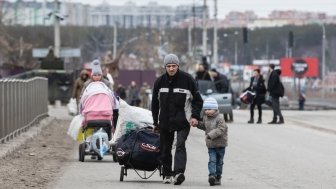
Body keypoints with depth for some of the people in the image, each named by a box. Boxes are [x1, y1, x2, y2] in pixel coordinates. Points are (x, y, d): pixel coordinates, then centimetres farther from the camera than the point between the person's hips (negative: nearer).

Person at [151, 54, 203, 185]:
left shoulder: (187, 79, -6)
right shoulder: (160, 81, 3)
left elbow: (198, 100, 2)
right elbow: (155, 103, 13)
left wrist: (195, 116, -10)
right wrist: (155, 122, 12)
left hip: (182, 121, -4)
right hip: (165, 121, 4)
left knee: (180, 145, -18)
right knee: (165, 149, 9)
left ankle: (179, 172, -29)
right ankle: (167, 174, 22)